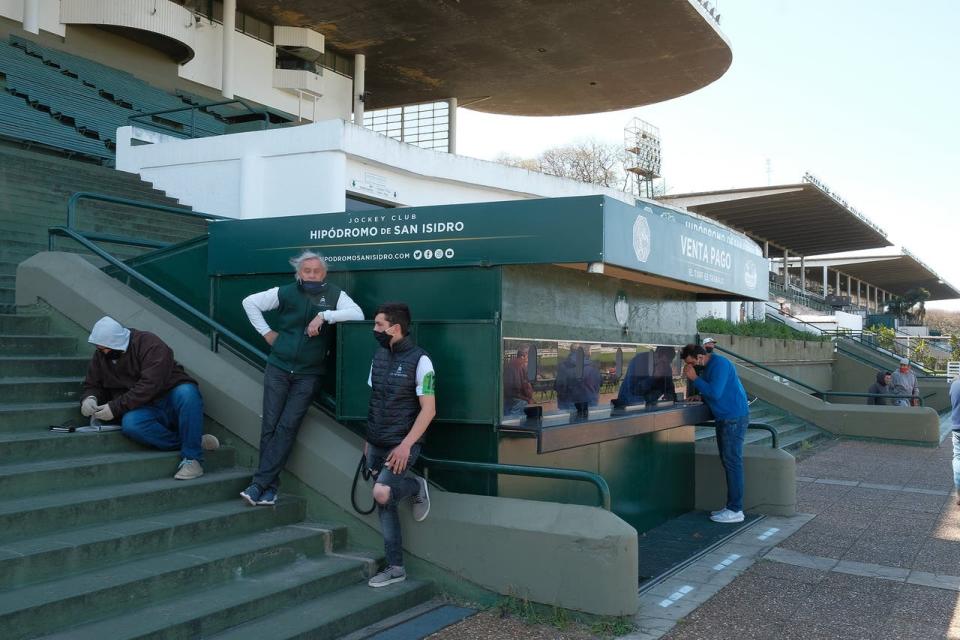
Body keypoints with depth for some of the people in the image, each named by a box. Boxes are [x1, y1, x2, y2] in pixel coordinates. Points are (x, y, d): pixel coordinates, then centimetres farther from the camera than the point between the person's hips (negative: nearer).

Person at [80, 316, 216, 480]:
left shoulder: (151, 345, -14)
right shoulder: (101, 356, 7)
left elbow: (149, 386, -24)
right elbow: (92, 385, 18)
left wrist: (115, 407, -24)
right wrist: (89, 398, -7)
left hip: (173, 400, -4)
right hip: (146, 410, 4)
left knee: (186, 392, -40)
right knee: (129, 423, -33)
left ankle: (192, 458, -31)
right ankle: (195, 441, -25)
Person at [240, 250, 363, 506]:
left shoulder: (335, 295, -2)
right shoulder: (285, 293, 1)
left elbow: (358, 315, -17)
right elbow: (250, 302, 10)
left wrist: (325, 315, -23)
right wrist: (266, 332, 3)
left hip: (308, 374, -1)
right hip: (278, 368, 1)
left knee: (288, 428, -5)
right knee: (269, 425, 0)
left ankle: (260, 483, -1)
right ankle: (270, 486, 8)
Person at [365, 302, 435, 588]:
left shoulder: (419, 360, -13)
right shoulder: (379, 356, 8)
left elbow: (428, 409, -15)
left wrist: (406, 445, -22)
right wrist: (368, 440, 15)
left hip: (402, 445, -6)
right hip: (377, 445, 7)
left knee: (382, 494, -25)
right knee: (385, 507, 8)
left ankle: (417, 487, 6)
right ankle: (395, 568, 19)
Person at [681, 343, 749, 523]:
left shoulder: (719, 364, -17)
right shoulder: (709, 366, 14)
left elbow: (715, 393, -24)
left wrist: (694, 378, -18)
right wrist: (700, 397, 5)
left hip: (734, 418, -10)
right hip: (725, 418, 10)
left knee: (732, 462, -8)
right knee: (728, 462, 12)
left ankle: (736, 510, -4)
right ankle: (731, 506, 18)